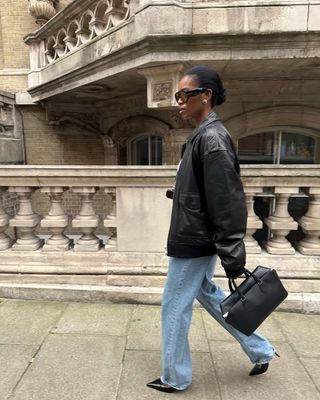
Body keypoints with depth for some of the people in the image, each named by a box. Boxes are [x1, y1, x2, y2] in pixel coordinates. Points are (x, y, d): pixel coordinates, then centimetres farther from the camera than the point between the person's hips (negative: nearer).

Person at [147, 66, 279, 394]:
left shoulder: (211, 138, -19)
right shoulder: (203, 135, 11)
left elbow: (227, 203, -22)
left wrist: (232, 259, -20)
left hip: (193, 242, -10)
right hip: (198, 239, 10)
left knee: (174, 308, 7)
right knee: (208, 294, 24)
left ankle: (175, 378, 32)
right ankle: (260, 351, 40)